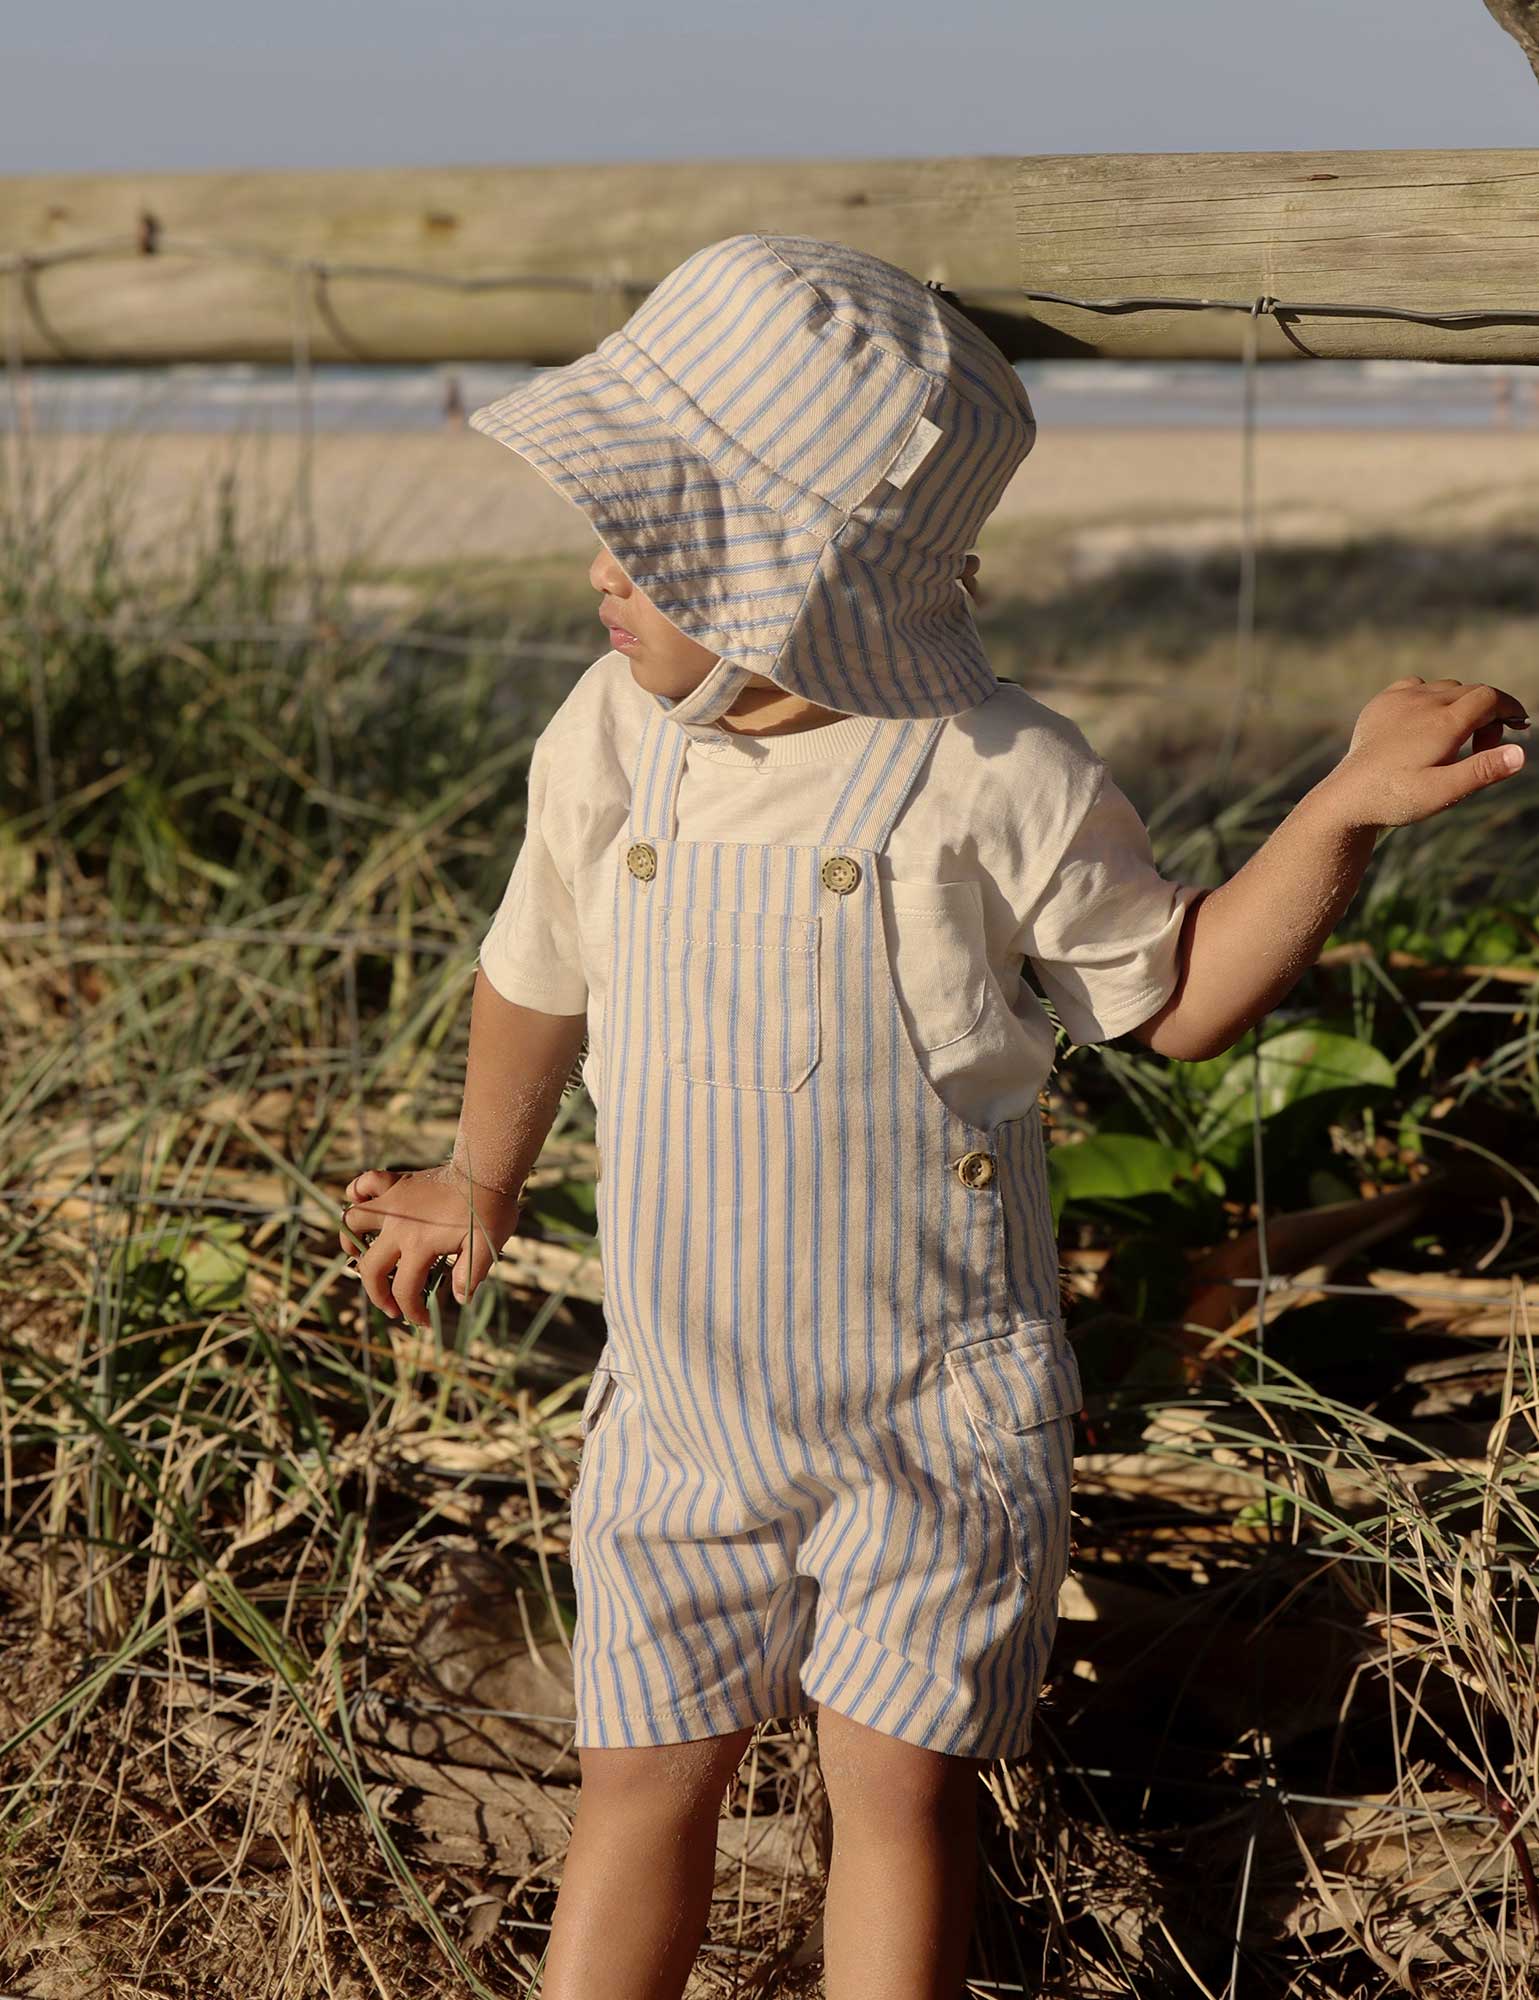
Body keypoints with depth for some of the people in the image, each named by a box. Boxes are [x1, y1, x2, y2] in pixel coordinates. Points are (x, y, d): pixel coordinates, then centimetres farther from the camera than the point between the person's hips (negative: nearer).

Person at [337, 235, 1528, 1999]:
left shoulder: (990, 776, -15)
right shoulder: (607, 739, -5)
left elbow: (1174, 995, -3)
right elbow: (538, 975, 15)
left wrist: (1342, 810, -17)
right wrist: (479, 1185, 29)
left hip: (937, 1413, -3)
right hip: (678, 1406, 3)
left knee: (901, 1785, 3)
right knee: (641, 1780, 11)